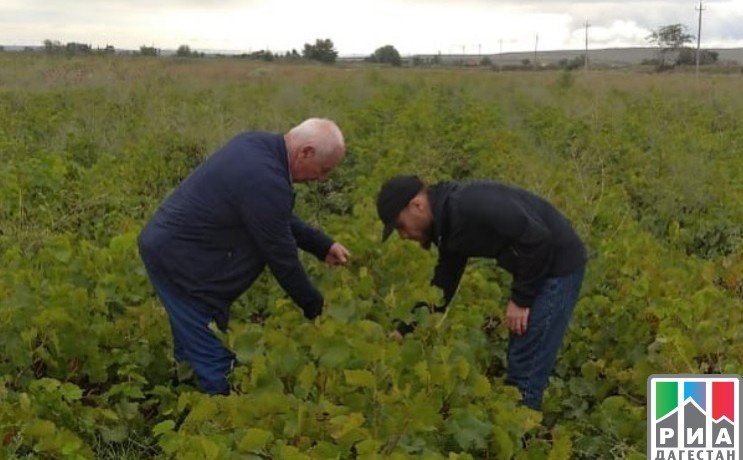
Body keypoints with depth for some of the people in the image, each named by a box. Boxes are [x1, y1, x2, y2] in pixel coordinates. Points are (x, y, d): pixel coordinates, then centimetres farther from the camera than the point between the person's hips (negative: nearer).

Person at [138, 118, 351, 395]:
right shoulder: (266, 182, -27)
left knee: (192, 351, 21)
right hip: (180, 261, -11)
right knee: (215, 363, -3)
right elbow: (281, 256, -16)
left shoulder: (257, 144, 3)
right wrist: (315, 308, -3)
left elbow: (278, 219, 17)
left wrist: (323, 246, 14)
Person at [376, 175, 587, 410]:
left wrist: (521, 299, -17)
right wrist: (403, 331, 14)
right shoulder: (448, 220, 6)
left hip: (557, 263, -10)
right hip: (537, 268, 10)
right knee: (518, 358, 18)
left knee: (526, 366, -5)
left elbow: (537, 239, -28)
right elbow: (443, 284, 15)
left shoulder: (469, 207, -25)